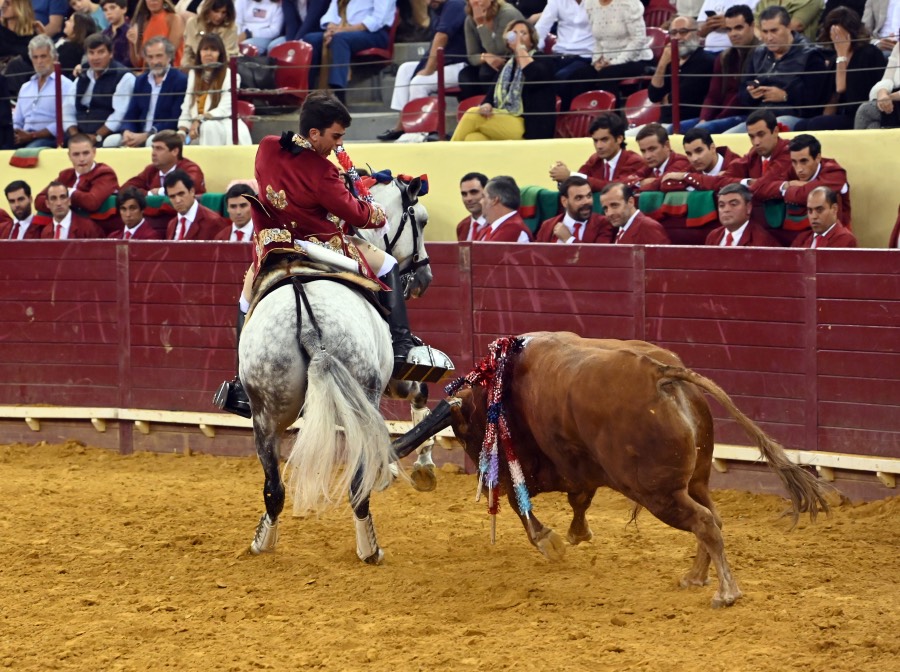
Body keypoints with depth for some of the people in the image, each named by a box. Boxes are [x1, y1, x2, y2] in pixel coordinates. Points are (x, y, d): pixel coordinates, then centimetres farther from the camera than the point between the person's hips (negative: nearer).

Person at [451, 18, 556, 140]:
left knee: (472, 115, -23)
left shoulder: (540, 62, 3)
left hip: (528, 128, -6)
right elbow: (493, 93, 17)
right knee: (473, 139, -28)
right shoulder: (507, 65, 23)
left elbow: (535, 77, -22)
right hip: (501, 122, 6)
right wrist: (487, 105, -8)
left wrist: (521, 49, -11)